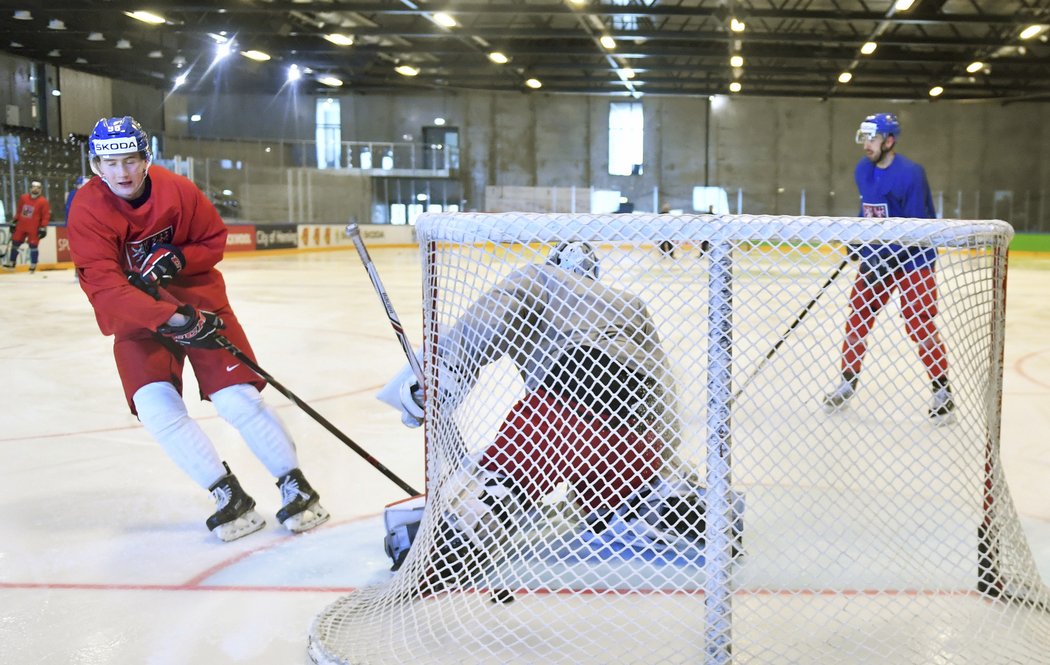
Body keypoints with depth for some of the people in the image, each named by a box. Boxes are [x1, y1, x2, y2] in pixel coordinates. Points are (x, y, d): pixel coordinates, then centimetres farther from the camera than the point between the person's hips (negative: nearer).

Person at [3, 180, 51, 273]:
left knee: (33, 246, -3)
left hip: (34, 228, -5)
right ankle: (11, 262, 26)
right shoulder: (23, 198, 6)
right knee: (15, 243, 11)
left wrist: (43, 228, -13)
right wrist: (14, 221, 15)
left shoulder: (43, 202, -9)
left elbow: (46, 215, -10)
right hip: (21, 226, 5)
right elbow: (18, 211, 16)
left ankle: (33, 265, 9)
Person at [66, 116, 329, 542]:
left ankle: (295, 486, 5)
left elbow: (215, 240, 2)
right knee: (157, 408, -16)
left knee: (237, 399, -9)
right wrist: (171, 318, -37)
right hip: (136, 316, 1)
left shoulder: (178, 190, -12)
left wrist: (176, 260, -19)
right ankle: (229, 496, -2)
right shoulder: (87, 210, -16)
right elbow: (104, 288, -25)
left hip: (197, 297, 0)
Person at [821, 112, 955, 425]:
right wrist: (857, 241, 10)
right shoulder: (862, 170, 3)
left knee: (920, 327, -7)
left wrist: (887, 257, -27)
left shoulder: (910, 174, -20)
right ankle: (847, 383, 19)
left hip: (913, 260, -7)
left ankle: (942, 392, 6)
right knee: (857, 319, 5)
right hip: (875, 256, 7)